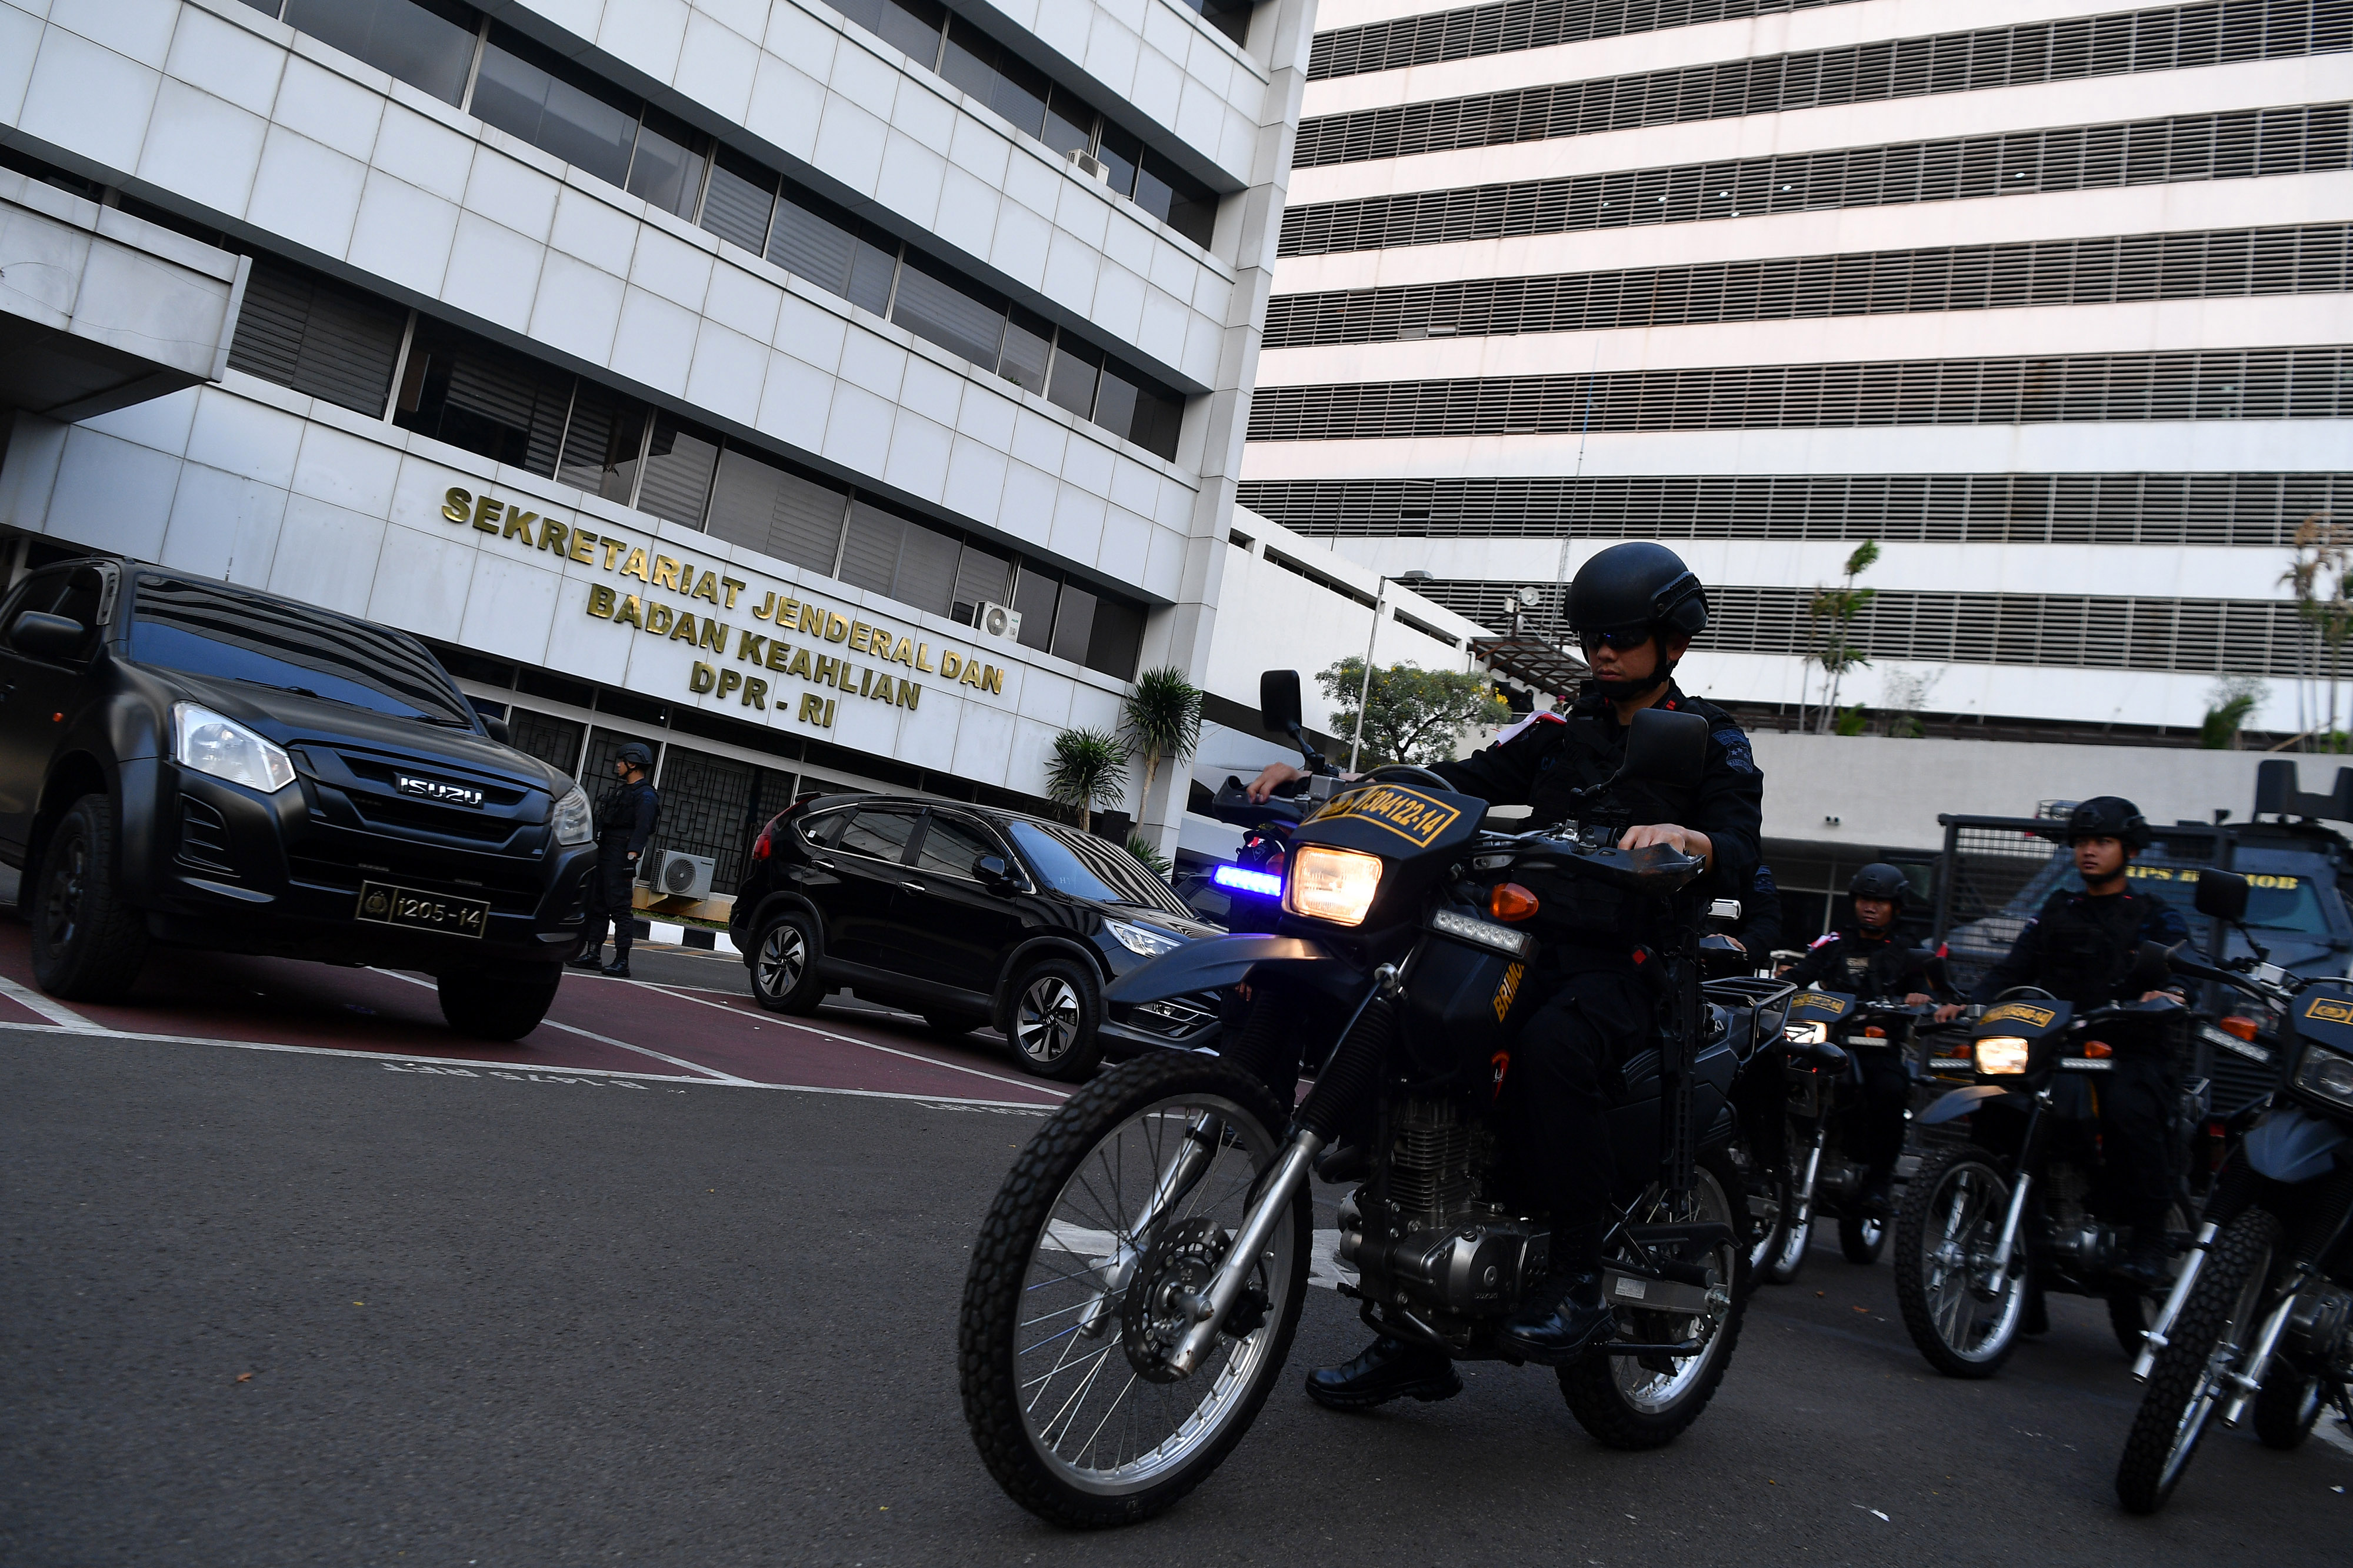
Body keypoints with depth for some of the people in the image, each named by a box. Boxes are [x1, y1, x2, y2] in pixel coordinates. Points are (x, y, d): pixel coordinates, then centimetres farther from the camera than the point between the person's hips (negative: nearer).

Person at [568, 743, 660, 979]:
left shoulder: (645, 795, -8)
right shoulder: (620, 790, 23)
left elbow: (642, 829, -19)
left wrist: (632, 857, -28)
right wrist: (595, 850, 22)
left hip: (620, 857, -10)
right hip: (603, 853, 10)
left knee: (620, 907, -12)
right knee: (596, 904, 9)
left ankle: (622, 962, -13)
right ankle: (592, 954, 14)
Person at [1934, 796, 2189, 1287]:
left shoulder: (2157, 918, 12)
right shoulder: (2058, 910, 23)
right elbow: (2014, 969, 13)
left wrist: (2168, 996, -31)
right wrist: (1968, 1004, -7)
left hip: (2133, 1050, -4)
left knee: (2129, 1110, -35)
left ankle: (2149, 1244, -25)